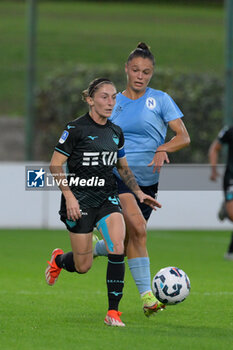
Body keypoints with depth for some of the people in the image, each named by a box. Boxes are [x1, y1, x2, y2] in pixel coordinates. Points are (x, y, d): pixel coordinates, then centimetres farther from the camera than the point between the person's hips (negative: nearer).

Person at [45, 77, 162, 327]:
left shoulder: (116, 132, 8)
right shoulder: (76, 129, -10)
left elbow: (123, 167, 22)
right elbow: (55, 165, -10)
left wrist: (138, 193, 12)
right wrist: (69, 197, -18)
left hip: (107, 197, 4)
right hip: (79, 198, -4)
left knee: (117, 247, -20)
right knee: (83, 266, 1)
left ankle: (113, 312, -14)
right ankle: (58, 259, 39)